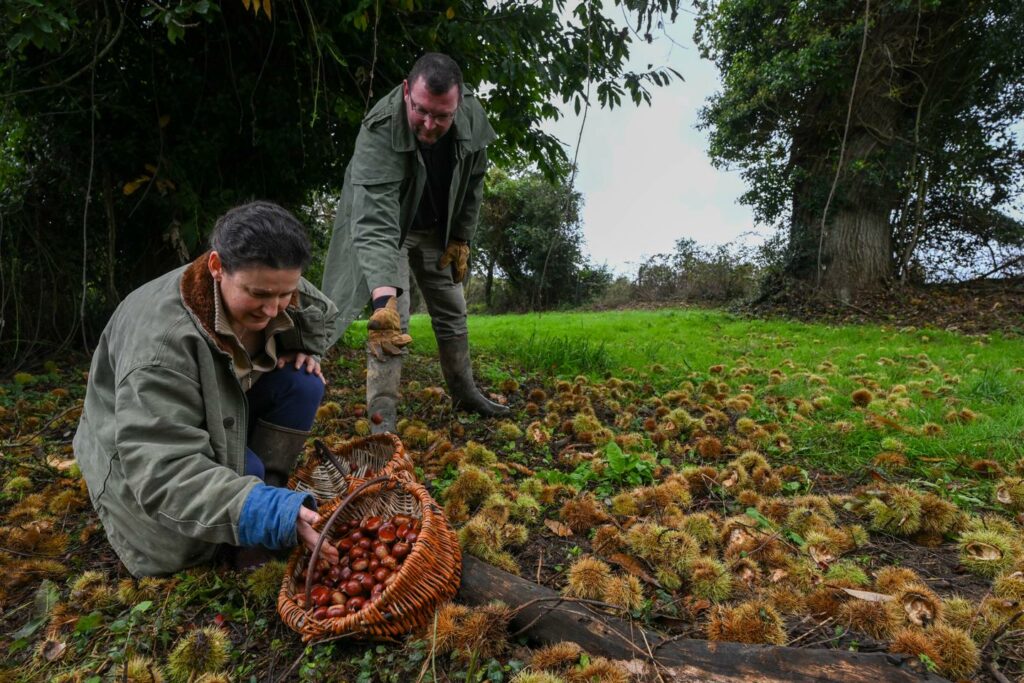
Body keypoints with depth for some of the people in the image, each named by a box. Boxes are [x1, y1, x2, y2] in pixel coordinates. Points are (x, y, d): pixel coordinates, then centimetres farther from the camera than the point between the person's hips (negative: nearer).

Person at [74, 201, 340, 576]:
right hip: (143, 452, -6)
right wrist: (268, 510, -54)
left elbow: (322, 315, 7)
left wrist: (300, 350, -14)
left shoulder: (276, 289, -17)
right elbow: (163, 471, -42)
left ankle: (264, 489, -8)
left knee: (303, 384, -19)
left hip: (224, 414, 6)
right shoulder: (161, 337, -37)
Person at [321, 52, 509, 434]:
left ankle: (464, 394, 30)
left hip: (437, 231, 5)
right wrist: (384, 297, -58)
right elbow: (375, 223, -47)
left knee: (452, 313, 12)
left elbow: (473, 182, -1)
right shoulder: (379, 131, -36)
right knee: (392, 321, -16)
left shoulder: (472, 118, -20)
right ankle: (382, 419, -7)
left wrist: (462, 238, -3)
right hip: (387, 227, -5)